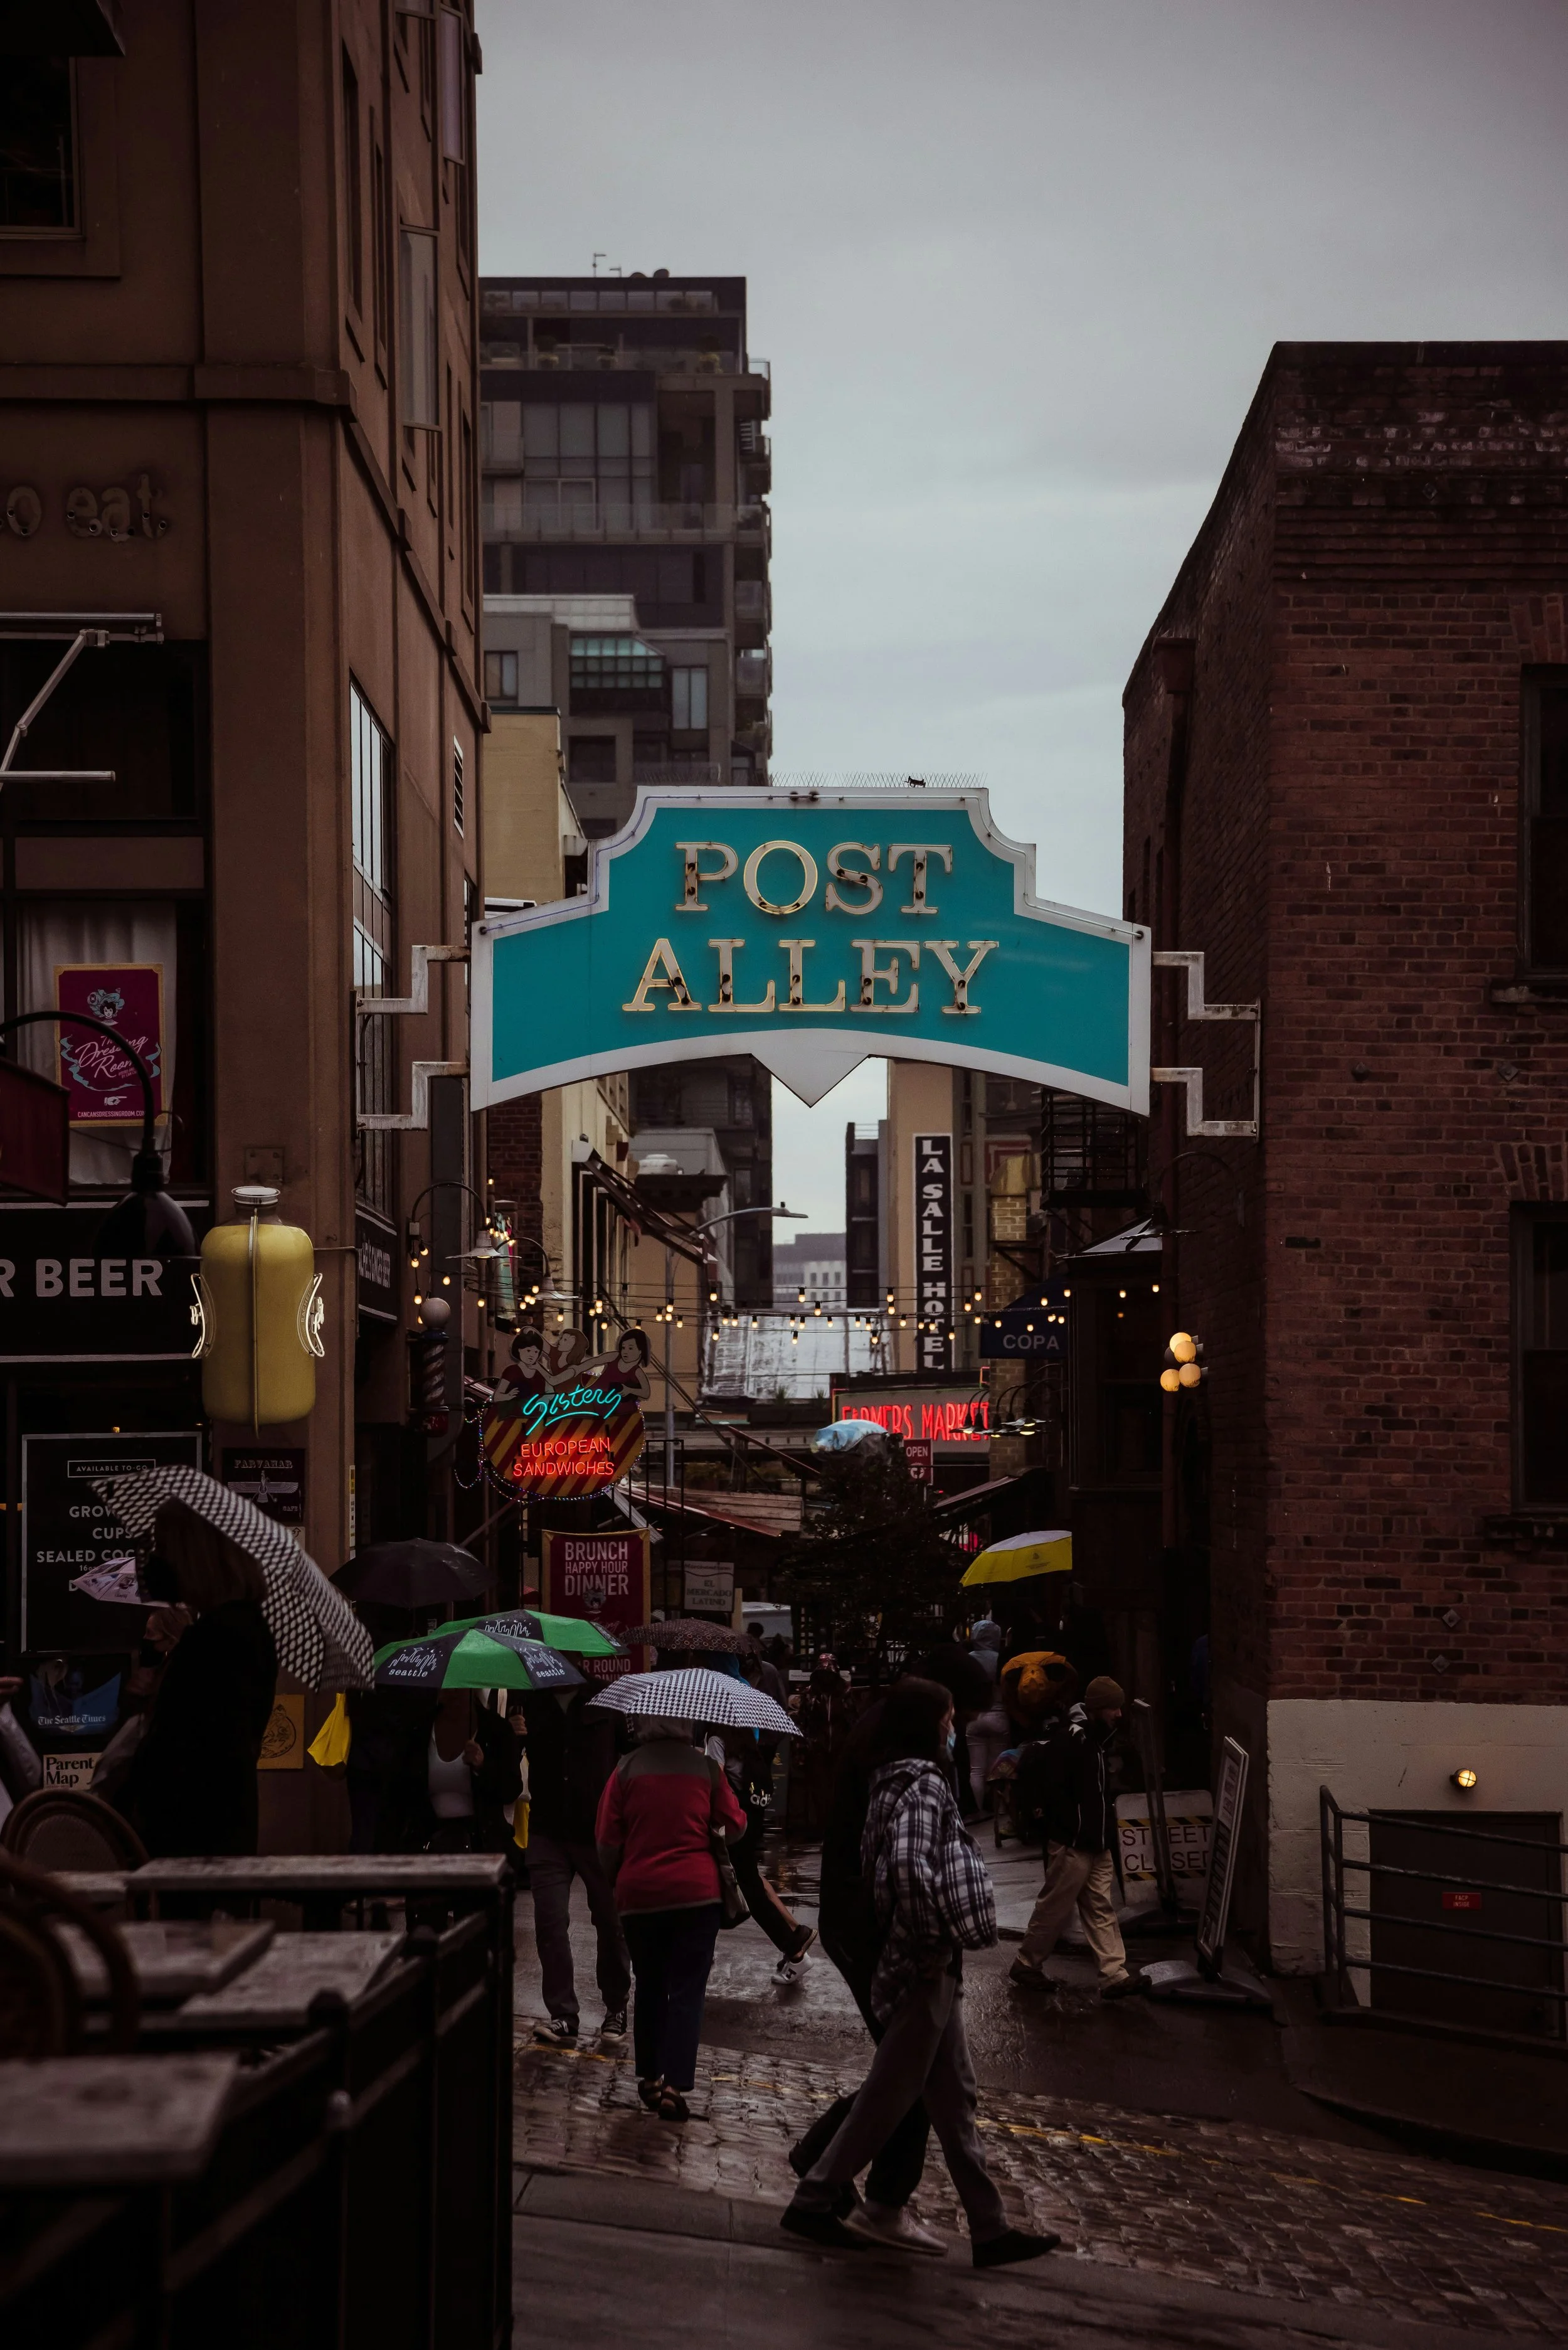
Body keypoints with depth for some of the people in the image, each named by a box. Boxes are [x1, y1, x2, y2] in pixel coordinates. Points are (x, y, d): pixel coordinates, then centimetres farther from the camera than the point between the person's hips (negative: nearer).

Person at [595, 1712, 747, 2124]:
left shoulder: (626, 1770, -4)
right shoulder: (706, 1768, -3)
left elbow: (607, 1841, -3)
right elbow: (735, 1828, 3)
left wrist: (615, 1878, 16)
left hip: (639, 1894, 1)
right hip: (697, 1892, -1)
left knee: (649, 1988, 17)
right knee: (687, 1990, 1)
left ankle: (650, 2079, 20)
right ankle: (674, 2086, -9)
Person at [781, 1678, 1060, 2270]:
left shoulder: (896, 1779, 13)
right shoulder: (923, 1783, -16)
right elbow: (909, 1866, -31)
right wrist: (938, 1933, -21)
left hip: (932, 1967, 10)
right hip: (924, 1965, -10)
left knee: (955, 2097, 10)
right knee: (890, 2093, -1)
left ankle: (990, 2229, 13)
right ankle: (816, 2199, 9)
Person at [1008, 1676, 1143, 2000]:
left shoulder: (1097, 1739, 12)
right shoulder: (1073, 1742, -19)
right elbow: (1056, 1791, -24)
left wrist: (1106, 1825, 15)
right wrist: (1074, 1831, -21)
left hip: (1097, 1845, 9)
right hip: (1071, 1845, -9)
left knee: (1102, 1910, 4)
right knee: (1055, 1908, 3)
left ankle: (1114, 1976, 2)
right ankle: (1026, 1966, 18)